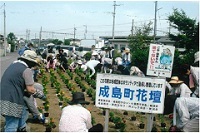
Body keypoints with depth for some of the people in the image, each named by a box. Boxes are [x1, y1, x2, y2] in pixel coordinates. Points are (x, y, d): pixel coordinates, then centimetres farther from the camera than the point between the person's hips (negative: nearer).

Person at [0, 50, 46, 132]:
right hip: (12, 102, -9)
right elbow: (30, 89, -12)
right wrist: (40, 95, 5)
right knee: (11, 126, -4)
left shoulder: (13, 64, 14)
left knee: (23, 112, 28)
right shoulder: (27, 70, -11)